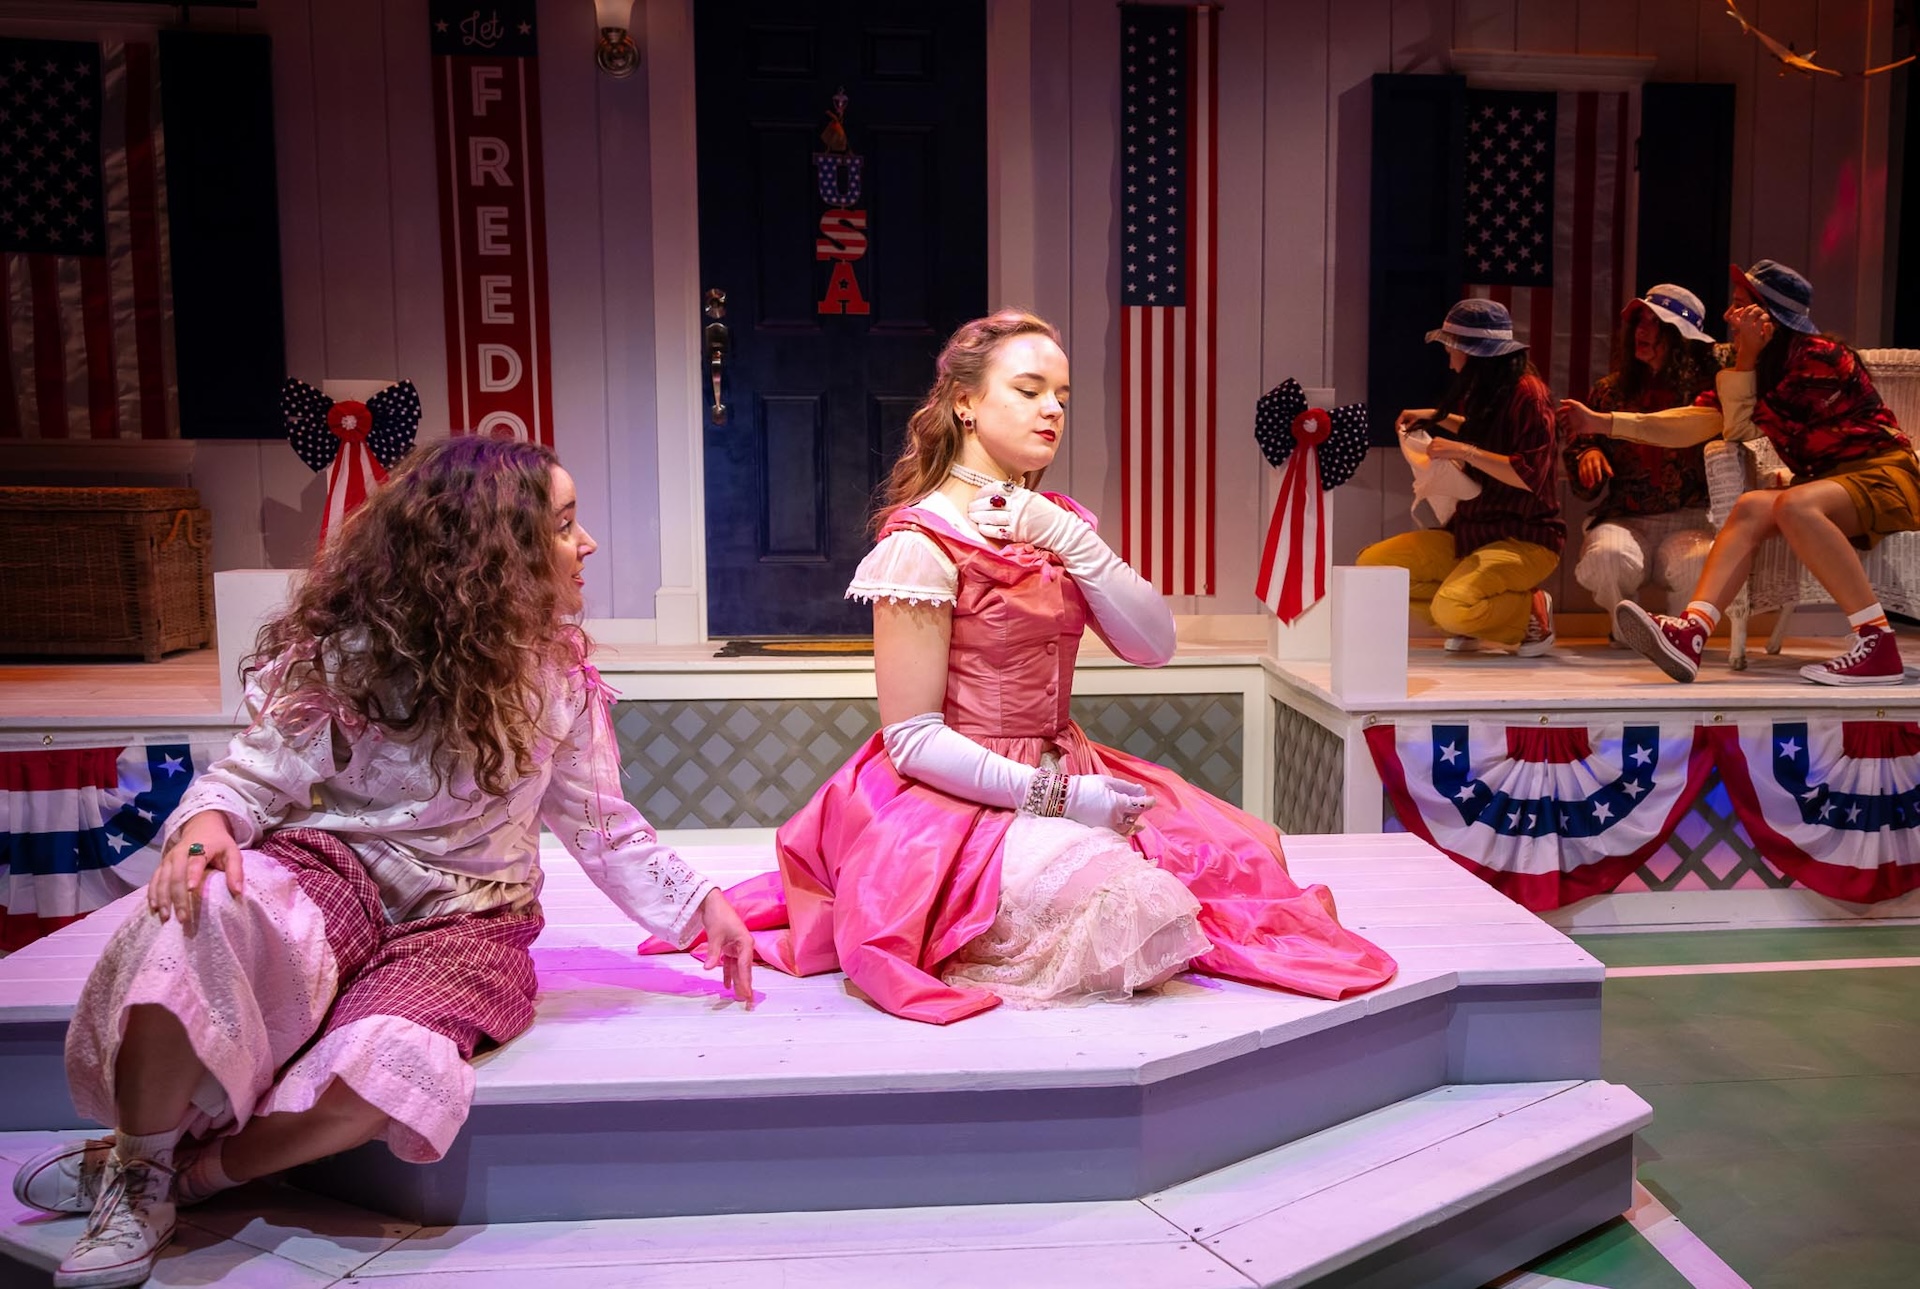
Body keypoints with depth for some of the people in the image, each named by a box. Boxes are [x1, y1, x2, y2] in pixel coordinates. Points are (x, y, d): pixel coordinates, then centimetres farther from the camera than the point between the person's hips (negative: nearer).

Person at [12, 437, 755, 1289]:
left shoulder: (556, 674, 5)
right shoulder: (354, 652, -5)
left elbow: (602, 824, 13)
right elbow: (257, 774, -2)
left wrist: (696, 904, 7)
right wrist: (206, 820, -25)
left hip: (467, 918, 1)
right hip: (334, 871, -1)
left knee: (392, 1062, -34)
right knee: (200, 910, -36)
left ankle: (187, 1173, -6)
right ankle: (142, 1167, -10)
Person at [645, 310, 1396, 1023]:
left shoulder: (1054, 524, 10)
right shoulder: (922, 544, -14)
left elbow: (1153, 647, -3)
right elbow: (912, 739, -15)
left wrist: (1071, 541, -16)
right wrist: (1055, 796, -20)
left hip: (1064, 779, 8)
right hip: (959, 804, -8)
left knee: (1238, 857, 2)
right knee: (1132, 915, -27)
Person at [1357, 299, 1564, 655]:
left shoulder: (1526, 393, -14)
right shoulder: (1483, 393, 10)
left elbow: (1530, 476, -22)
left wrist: (1465, 452, -25)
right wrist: (1439, 418, 20)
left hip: (1524, 537, -9)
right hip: (1470, 530, 9)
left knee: (1452, 609, -33)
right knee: (1372, 563, -8)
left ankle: (1532, 609, -2)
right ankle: (1468, 624, 2)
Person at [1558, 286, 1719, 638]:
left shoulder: (1706, 390, 4)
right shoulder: (1610, 390, 14)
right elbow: (1577, 447, 21)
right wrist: (1588, 454, -5)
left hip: (1689, 520, -1)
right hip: (1624, 520, 2)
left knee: (1700, 562, -36)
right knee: (1606, 555, -34)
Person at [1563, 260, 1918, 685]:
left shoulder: (1820, 357, -15)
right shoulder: (1762, 367, 9)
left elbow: (1742, 429, -14)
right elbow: (1697, 421, 1)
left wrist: (1745, 358, -14)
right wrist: (1604, 423, -2)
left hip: (1885, 474, -7)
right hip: (1826, 479, 7)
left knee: (1794, 505, -34)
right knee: (1751, 508, -21)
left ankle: (1878, 646, -33)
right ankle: (1690, 633, -40)